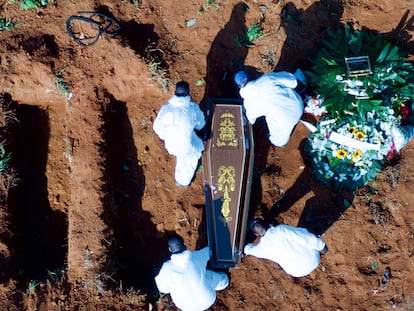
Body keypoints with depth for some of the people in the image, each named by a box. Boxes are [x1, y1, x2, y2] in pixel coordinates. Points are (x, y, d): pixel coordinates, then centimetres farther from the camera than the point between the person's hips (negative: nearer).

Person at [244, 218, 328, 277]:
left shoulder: (262, 247, -8)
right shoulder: (282, 228, -12)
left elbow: (248, 249, 16)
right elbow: (308, 237, -12)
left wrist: (247, 245, 39)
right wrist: (321, 246, 3)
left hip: (298, 272, -1)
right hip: (314, 260, 1)